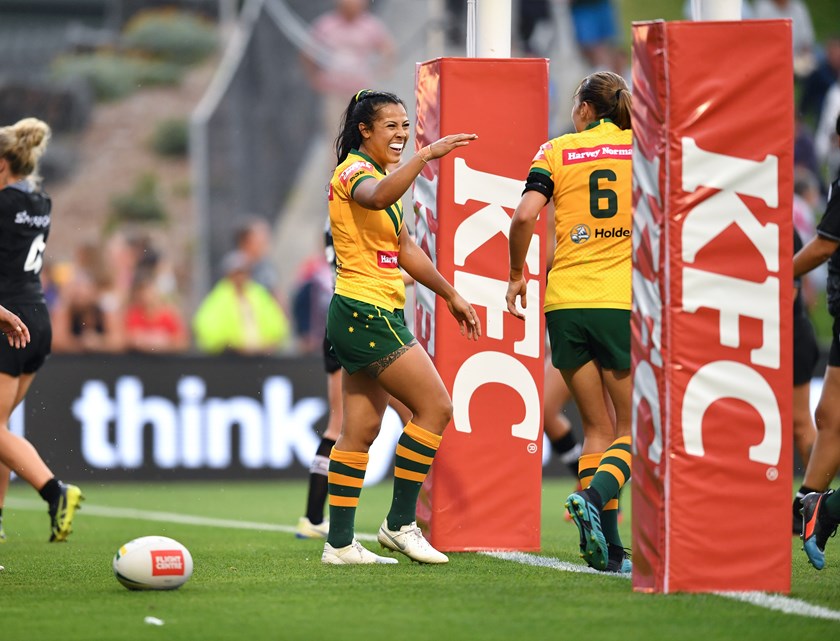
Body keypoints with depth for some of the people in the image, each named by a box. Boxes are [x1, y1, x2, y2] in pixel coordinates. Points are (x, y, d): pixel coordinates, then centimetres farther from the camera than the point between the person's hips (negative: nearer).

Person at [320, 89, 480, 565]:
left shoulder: (379, 174, 19)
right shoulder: (354, 172, -12)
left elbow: (406, 249, 27)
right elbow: (378, 198, -39)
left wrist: (451, 295, 28)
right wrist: (425, 155, -48)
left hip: (369, 317, 10)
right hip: (367, 314, -10)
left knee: (362, 431, 7)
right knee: (436, 406, -9)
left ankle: (340, 543, 8)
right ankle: (400, 522, -4)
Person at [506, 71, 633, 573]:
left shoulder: (557, 151, 4)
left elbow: (524, 216, -9)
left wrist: (517, 274, 6)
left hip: (567, 301, 2)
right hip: (622, 303, -2)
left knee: (598, 428, 11)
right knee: (632, 431, 6)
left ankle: (606, 547, 3)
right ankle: (594, 495, -23)